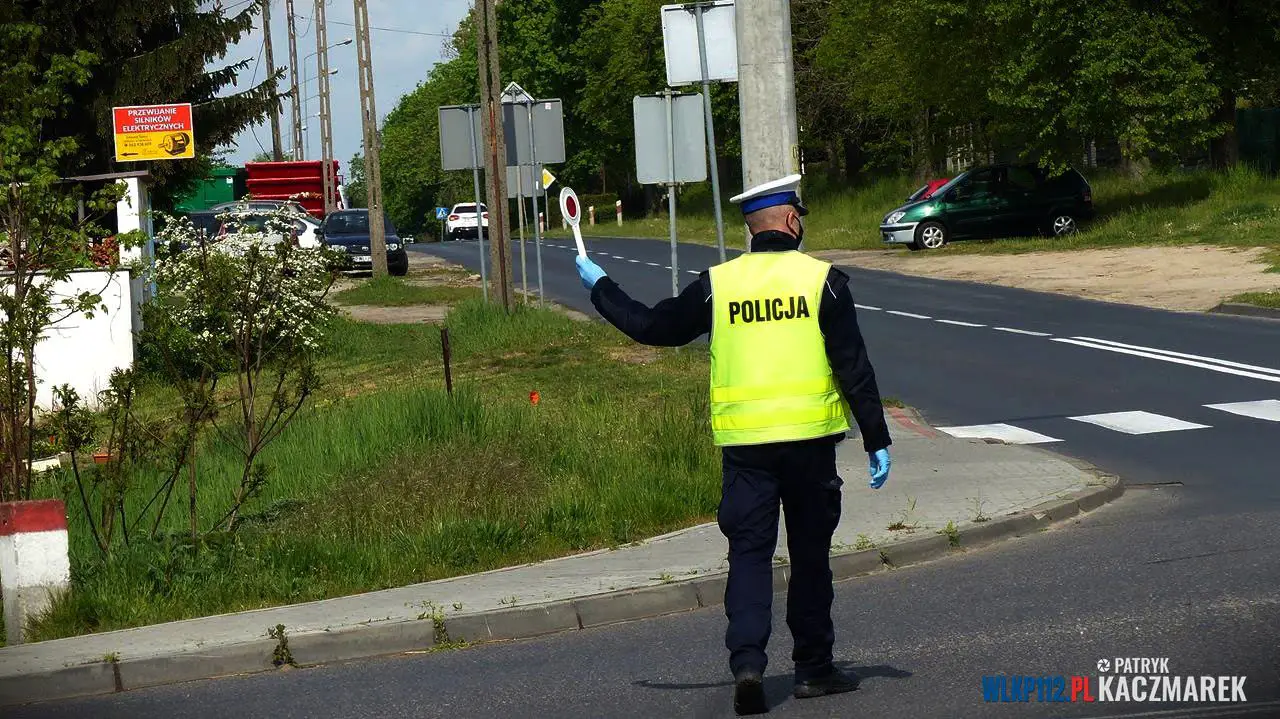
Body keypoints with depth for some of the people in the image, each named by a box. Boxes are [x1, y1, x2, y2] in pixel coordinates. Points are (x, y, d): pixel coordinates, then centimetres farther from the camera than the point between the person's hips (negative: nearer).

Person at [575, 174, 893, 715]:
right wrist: (876, 440, 1)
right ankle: (813, 667, 18)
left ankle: (747, 661, -14)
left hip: (743, 443, 1)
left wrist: (601, 288, 27)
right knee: (810, 553, 11)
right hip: (810, 439, -1)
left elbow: (652, 327, 11)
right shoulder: (822, 279, -3)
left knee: (749, 553, 3)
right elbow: (854, 367, -4)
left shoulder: (716, 284, 1)